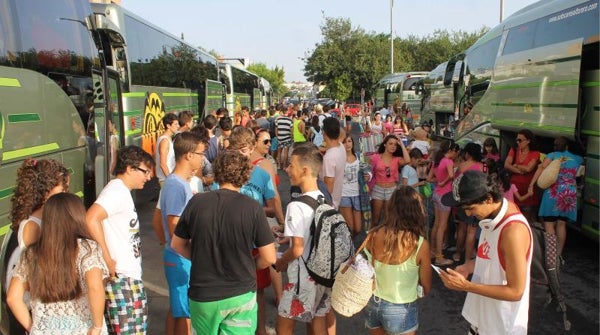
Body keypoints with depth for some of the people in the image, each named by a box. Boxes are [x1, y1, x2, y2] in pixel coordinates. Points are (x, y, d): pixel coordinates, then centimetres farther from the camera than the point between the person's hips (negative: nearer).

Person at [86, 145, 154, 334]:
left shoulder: (122, 191, 16)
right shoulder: (117, 191, -15)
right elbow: (91, 219, -30)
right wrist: (107, 261, -25)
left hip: (128, 277, 10)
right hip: (121, 278, -10)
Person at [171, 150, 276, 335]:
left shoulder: (196, 202, -10)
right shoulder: (252, 207, -14)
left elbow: (177, 244, 3)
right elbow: (269, 258, -10)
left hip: (202, 294, 2)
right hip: (241, 295, -2)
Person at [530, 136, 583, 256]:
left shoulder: (552, 155, 3)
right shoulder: (576, 159, 14)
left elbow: (541, 168, -10)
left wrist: (531, 184, -13)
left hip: (554, 193, -4)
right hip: (570, 194, 4)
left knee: (549, 224, -3)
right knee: (561, 224, 11)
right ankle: (559, 253, 16)